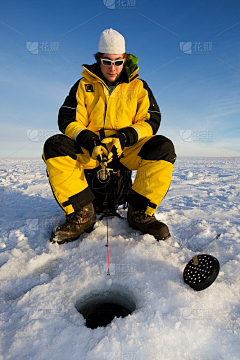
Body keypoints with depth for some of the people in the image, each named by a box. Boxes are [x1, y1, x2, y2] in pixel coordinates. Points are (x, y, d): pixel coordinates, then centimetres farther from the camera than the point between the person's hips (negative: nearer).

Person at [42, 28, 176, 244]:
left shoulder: (139, 87, 10)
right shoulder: (84, 85, 9)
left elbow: (151, 121, 1)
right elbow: (68, 121, 1)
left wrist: (124, 138, -18)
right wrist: (90, 142, -20)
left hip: (128, 149, 0)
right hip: (89, 150, 1)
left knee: (163, 147, -26)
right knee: (54, 146, -25)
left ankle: (140, 213, -18)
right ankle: (82, 214, -20)